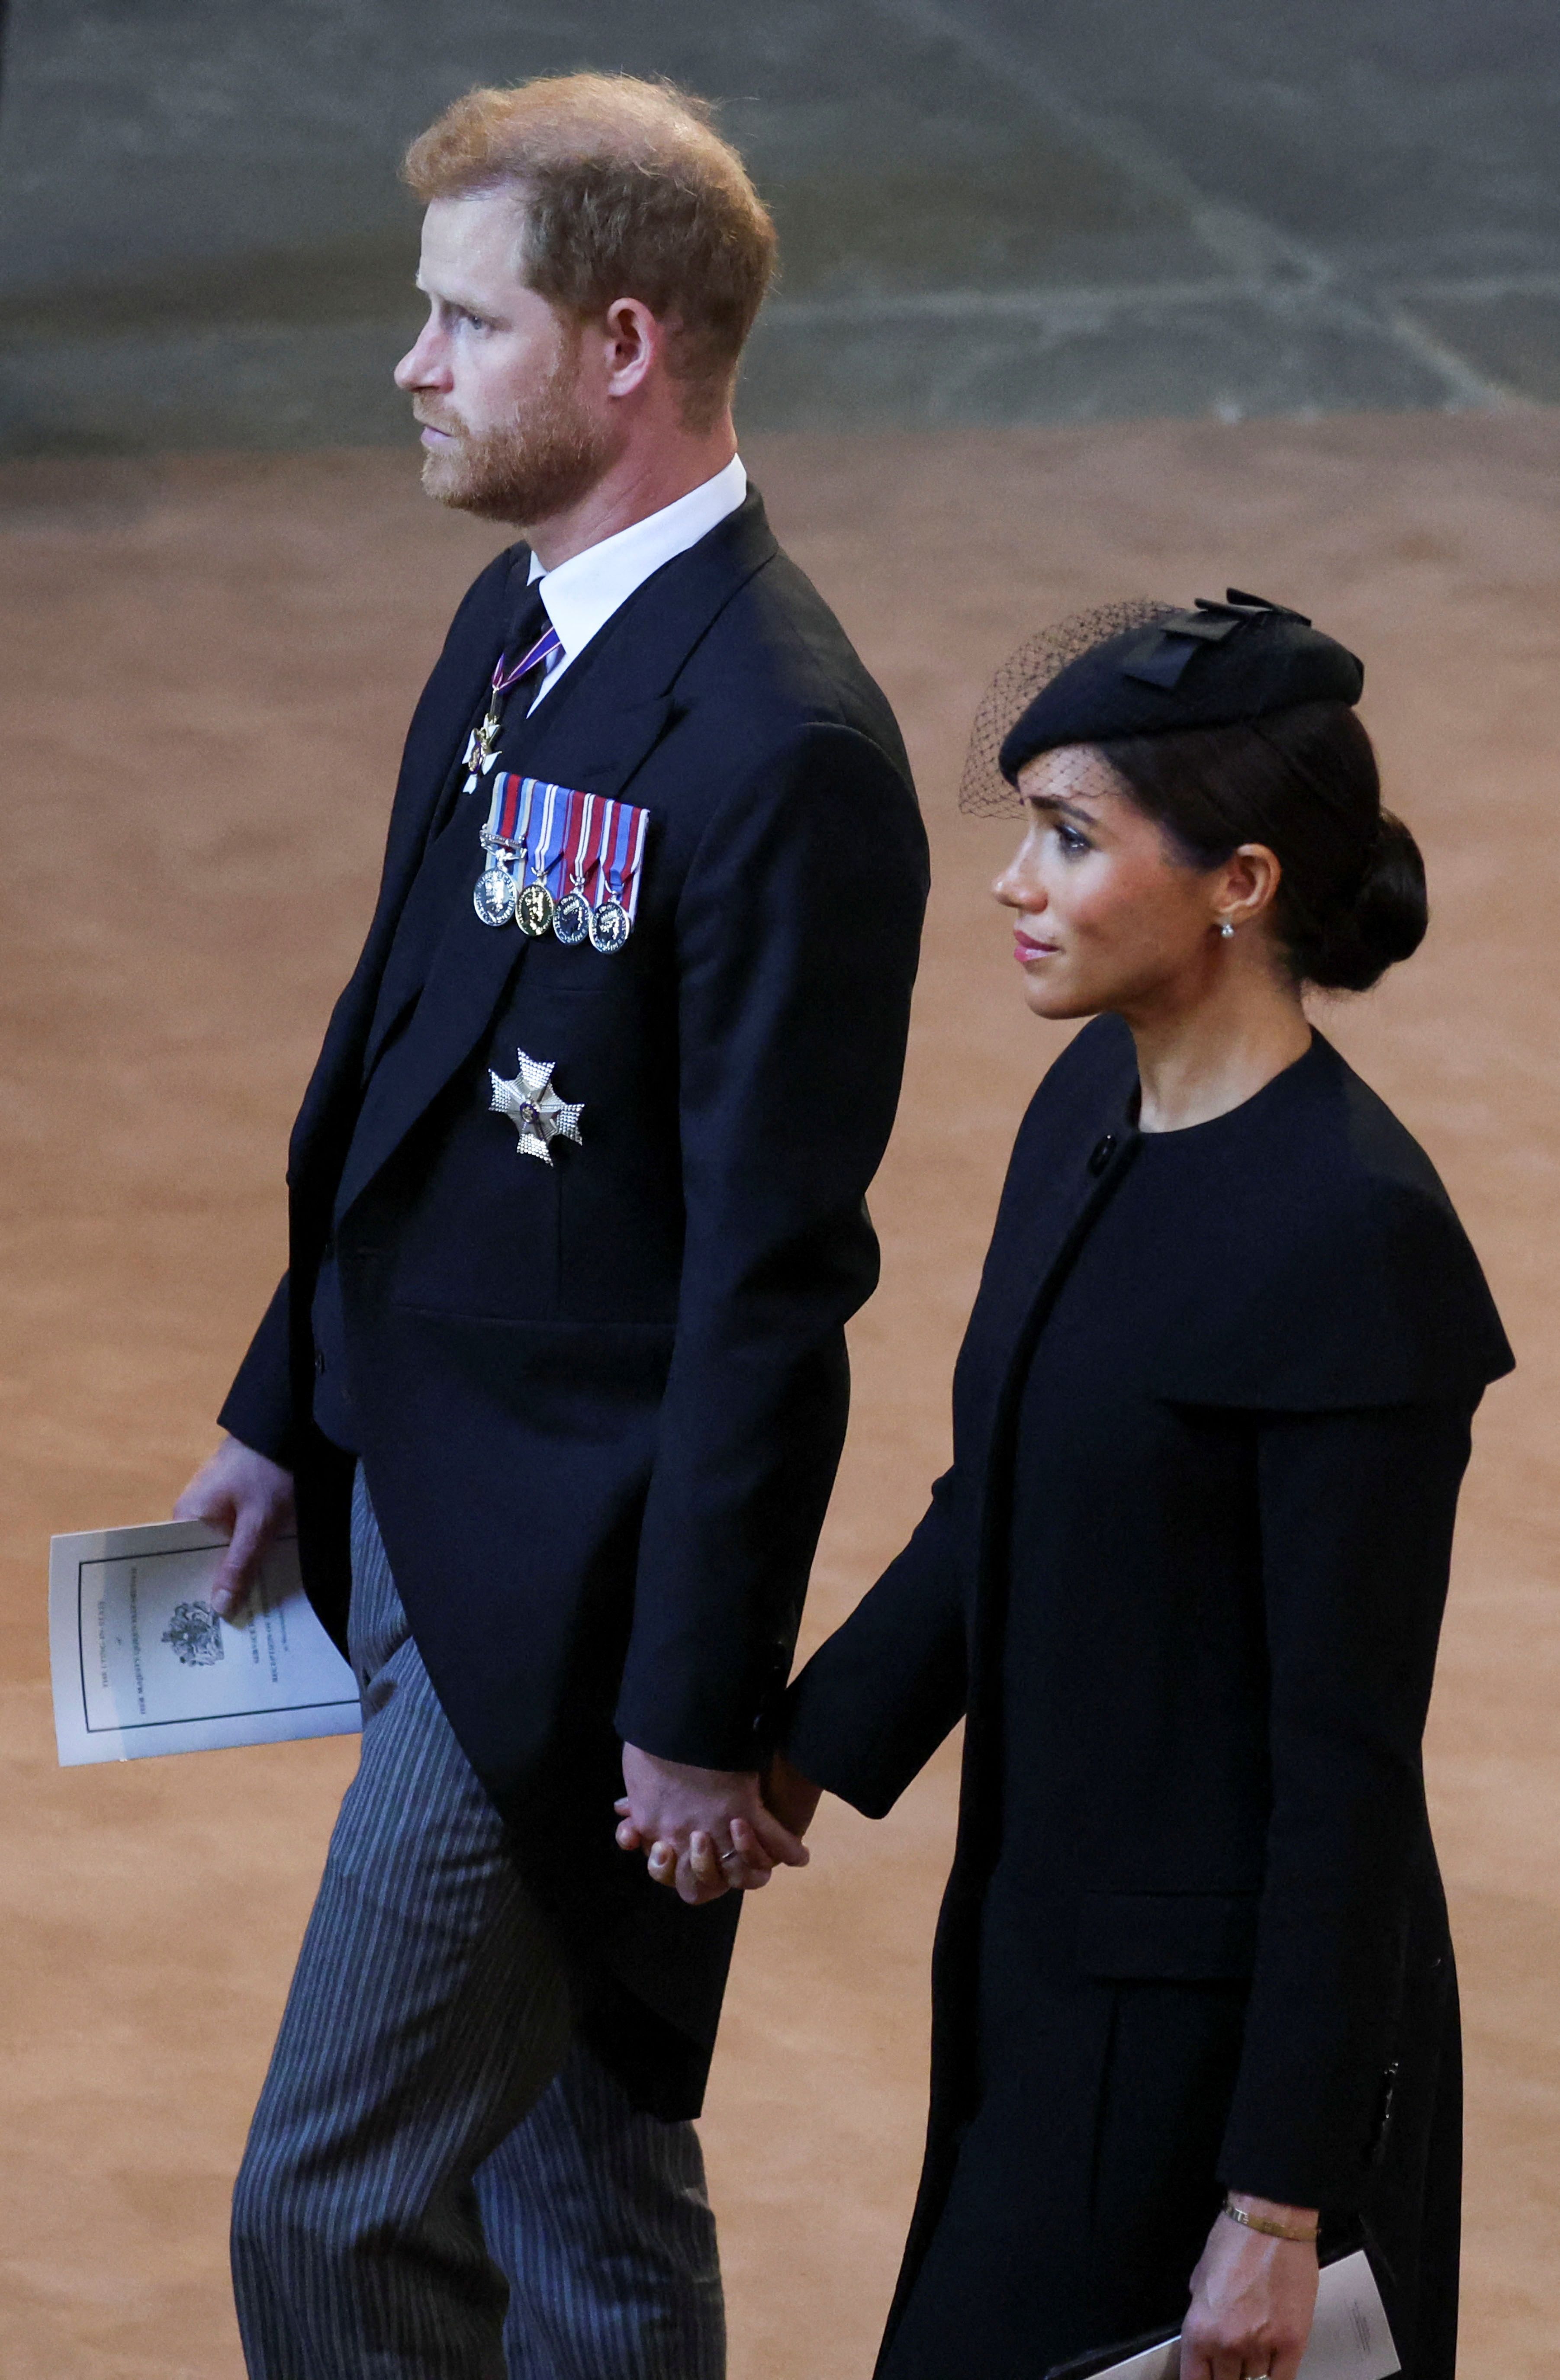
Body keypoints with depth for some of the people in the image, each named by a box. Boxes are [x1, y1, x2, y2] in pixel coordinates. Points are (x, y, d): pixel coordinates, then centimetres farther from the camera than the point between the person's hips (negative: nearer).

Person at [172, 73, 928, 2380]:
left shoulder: (781, 754, -23)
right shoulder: (519, 626, 7)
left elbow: (772, 1275, -21)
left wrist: (700, 1711, -18)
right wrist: (292, 1410, 20)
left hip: (564, 1582, -9)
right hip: (419, 1499, 9)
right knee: (577, 2178, 19)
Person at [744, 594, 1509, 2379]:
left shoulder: (1353, 1240, -23)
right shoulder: (1099, 1098, 3)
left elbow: (1350, 1760, -21)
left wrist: (1281, 2205, -19)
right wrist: (803, 1759, 9)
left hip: (1226, 2016, -9)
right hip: (1048, 1954, 9)